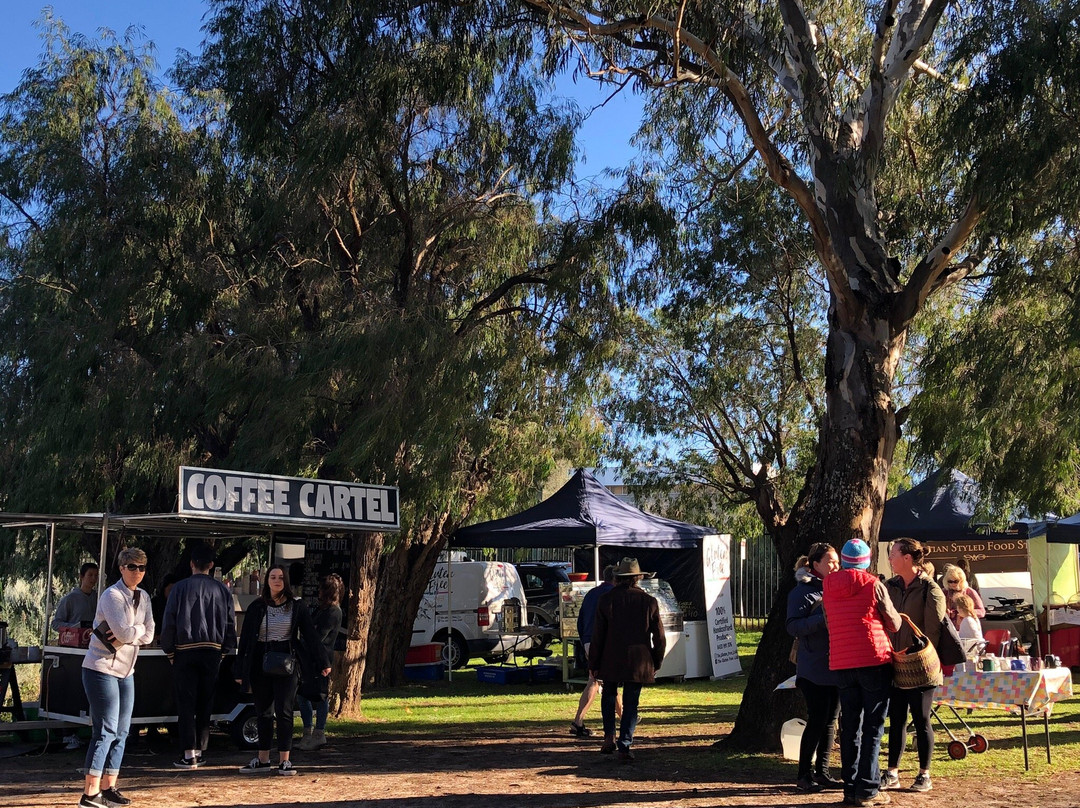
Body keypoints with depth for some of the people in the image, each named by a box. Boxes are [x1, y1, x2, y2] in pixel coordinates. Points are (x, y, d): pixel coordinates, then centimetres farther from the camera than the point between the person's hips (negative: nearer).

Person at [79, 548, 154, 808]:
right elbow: (125, 633, -24)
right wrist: (140, 628, -5)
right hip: (102, 669, -8)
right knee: (105, 731, -9)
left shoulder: (143, 598, 10)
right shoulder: (112, 596, -14)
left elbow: (148, 636, 3)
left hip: (125, 671, 8)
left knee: (121, 732, 9)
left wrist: (128, 634, -14)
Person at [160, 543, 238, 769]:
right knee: (205, 704, 11)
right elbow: (231, 624, 7)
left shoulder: (180, 588, -3)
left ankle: (188, 754, -3)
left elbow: (169, 622, -4)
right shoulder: (222, 590, 5)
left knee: (186, 703, 1)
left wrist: (170, 652, 5)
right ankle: (200, 751, 14)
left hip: (185, 651, -2)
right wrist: (223, 652, 14)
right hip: (212, 652, 3)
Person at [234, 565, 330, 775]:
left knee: (284, 711, -5)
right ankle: (263, 759, 18)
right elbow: (245, 639, 6)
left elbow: (310, 635, 2)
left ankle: (284, 760, -1)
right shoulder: (256, 607, 5)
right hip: (261, 665, 2)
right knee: (263, 712, 10)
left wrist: (323, 662, -3)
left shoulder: (296, 607, 2)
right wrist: (241, 671, 3)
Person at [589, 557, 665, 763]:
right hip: (639, 663, 0)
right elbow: (659, 638, 2)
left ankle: (610, 736, 9)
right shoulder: (649, 602, -1)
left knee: (609, 696, 20)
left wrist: (593, 664, 5)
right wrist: (656, 663, 15)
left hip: (611, 661, 0)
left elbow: (597, 635, -3)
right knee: (631, 703, 7)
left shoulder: (606, 599, -4)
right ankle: (624, 746, 0)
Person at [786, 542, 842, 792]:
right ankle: (805, 774, 2)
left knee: (830, 720, 9)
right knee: (817, 720, -6)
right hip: (814, 668, -7)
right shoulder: (802, 591, -6)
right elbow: (793, 626, -15)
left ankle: (822, 771, 17)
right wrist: (823, 619, -24)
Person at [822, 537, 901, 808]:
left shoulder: (828, 588, 7)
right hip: (874, 661, -4)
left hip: (841, 664, 4)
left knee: (850, 727, 10)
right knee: (873, 727, 1)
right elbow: (894, 624, 0)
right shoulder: (873, 585, -5)